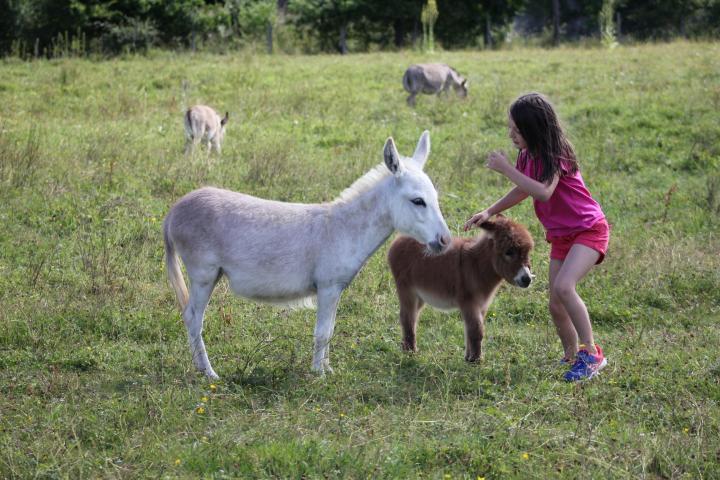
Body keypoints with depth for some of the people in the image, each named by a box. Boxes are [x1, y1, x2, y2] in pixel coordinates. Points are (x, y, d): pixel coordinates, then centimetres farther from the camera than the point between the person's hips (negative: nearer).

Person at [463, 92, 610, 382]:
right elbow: (523, 191, 21)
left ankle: (591, 354, -20)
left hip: (588, 230, -9)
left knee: (563, 286, -28)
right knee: (556, 304, 5)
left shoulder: (555, 155, -21)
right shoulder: (528, 156, 3)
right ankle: (572, 357, 23)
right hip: (560, 236, 9)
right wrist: (489, 212, 11)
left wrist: (505, 169, -32)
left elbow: (544, 192, -37)